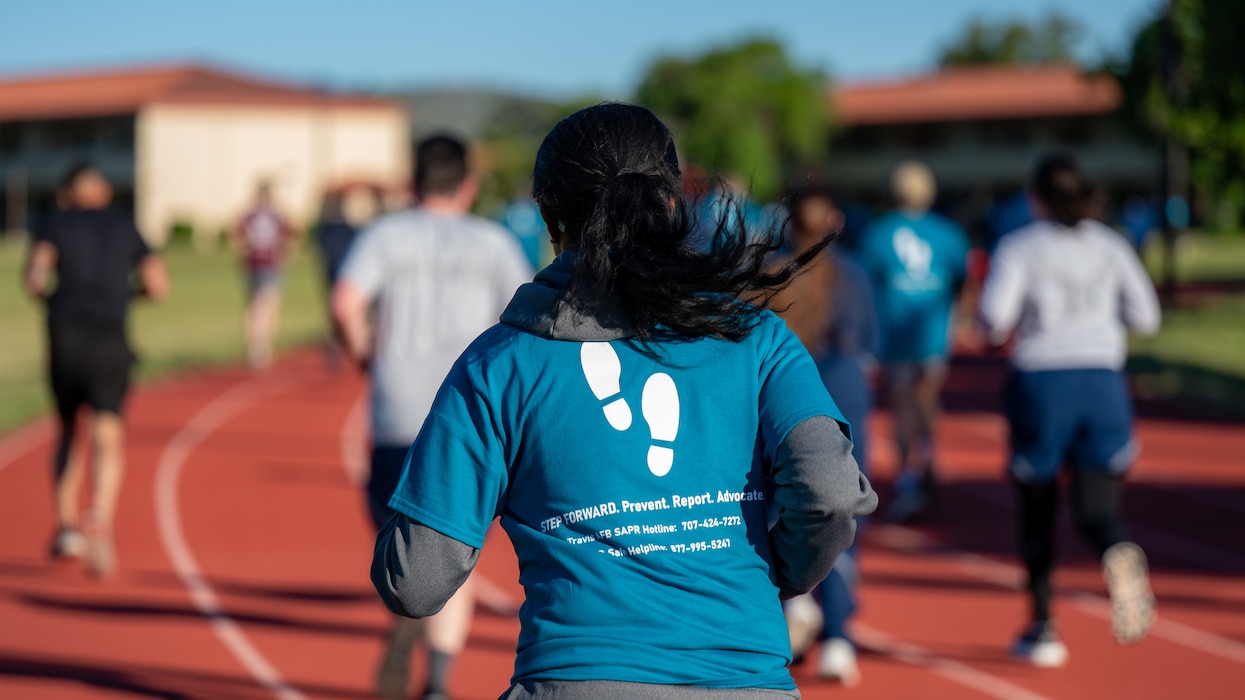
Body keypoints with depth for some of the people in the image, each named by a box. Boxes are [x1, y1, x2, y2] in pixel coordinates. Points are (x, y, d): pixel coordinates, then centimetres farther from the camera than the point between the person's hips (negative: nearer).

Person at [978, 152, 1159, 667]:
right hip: (1101, 380, 2)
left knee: (1037, 513, 14)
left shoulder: (1019, 247, 0)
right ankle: (1118, 554, -38)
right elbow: (1145, 317, 11)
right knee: (1096, 509, -2)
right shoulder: (1110, 246, 9)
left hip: (1040, 380, -2)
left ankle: (1042, 628, 15)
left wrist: (1001, 332, 10)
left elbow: (995, 317, -13)